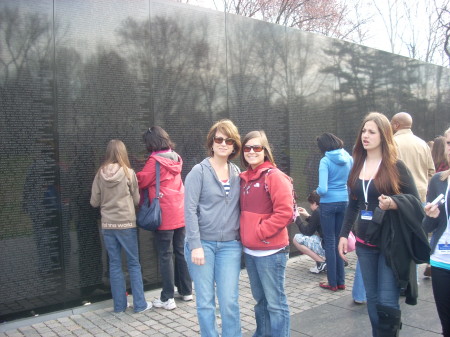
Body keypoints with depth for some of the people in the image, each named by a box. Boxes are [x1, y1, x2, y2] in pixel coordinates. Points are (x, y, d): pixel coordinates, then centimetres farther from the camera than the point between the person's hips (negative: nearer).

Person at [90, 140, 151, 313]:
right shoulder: (128, 173, -9)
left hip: (107, 225, 3)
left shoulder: (100, 174, -1)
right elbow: (137, 200, 0)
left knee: (115, 265, 11)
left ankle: (119, 305, 17)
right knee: (134, 264, 7)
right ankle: (139, 304, 12)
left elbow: (94, 202, 4)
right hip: (126, 224, -3)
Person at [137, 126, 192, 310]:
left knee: (165, 256, 1)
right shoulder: (175, 158, 9)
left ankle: (167, 298, 6)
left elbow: (141, 182, -8)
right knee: (180, 252, 15)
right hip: (180, 214, 7)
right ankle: (186, 291, 24)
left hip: (165, 216, -7)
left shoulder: (155, 160, -13)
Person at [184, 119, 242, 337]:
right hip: (202, 243, -3)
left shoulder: (237, 173, 8)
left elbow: (239, 208, 12)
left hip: (230, 245, 3)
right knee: (205, 302, 5)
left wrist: (242, 239, 5)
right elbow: (189, 210, -10)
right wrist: (195, 245, -14)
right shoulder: (199, 171, -5)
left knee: (229, 301, 2)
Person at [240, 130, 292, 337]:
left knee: (275, 302, 2)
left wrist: (260, 232, -16)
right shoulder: (244, 178, 10)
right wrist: (244, 234, 7)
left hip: (270, 251, -7)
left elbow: (285, 212, -19)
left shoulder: (274, 176, -11)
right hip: (249, 250, 7)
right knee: (260, 299, 20)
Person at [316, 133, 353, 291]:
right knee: (339, 240, 14)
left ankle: (333, 283, 11)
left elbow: (323, 189, -20)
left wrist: (317, 190, 1)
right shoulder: (349, 159, 2)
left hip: (328, 204, -5)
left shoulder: (325, 161, -14)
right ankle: (341, 281, 19)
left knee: (330, 242, 5)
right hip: (344, 202, 5)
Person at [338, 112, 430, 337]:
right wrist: (344, 234, 8)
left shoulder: (396, 166, -8)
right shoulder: (357, 166, 7)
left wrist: (393, 203, -25)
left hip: (391, 243, -5)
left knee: (387, 302, -5)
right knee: (372, 300, 13)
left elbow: (415, 201, -6)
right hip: (365, 243, 5)